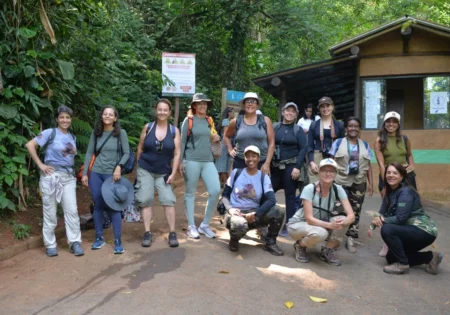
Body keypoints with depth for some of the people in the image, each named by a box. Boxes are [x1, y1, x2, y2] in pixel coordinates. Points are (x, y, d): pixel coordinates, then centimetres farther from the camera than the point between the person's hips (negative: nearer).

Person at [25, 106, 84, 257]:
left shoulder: (72, 137, 14)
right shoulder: (50, 133, -3)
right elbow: (30, 145, -10)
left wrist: (73, 151, 6)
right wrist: (40, 165, -12)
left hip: (69, 176, 5)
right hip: (51, 175, -4)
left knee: (72, 210, 0)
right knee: (50, 212, 3)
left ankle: (75, 243, 8)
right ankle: (50, 245, 14)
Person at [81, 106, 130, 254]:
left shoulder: (121, 133, -1)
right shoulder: (96, 133, 7)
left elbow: (126, 153, -2)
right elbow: (89, 153, 7)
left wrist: (119, 167, -17)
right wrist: (85, 173, 3)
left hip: (112, 174, -3)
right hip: (95, 173, 3)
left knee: (113, 206, -5)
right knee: (98, 206, 8)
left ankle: (118, 241, 2)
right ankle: (99, 238, 20)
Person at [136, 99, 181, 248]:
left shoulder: (174, 131, -4)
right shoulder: (148, 127, -4)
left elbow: (177, 154, -4)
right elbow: (140, 149, 4)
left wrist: (173, 174, -8)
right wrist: (138, 167, 7)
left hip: (164, 172, 0)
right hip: (145, 170, 0)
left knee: (169, 200, -7)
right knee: (146, 200, 0)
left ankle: (172, 233, 2)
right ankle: (147, 233, 8)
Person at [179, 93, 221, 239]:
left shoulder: (209, 121, 13)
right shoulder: (189, 120, -1)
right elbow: (182, 141, -2)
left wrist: (216, 139, 2)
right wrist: (180, 162, -6)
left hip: (208, 161, 5)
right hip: (191, 161, -4)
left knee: (215, 191, -5)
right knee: (190, 193, 3)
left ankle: (205, 225, 10)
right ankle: (191, 226, 14)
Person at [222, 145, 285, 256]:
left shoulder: (264, 178, 2)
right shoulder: (236, 172, 3)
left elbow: (271, 200, -13)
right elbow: (225, 195, 4)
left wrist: (255, 214, -25)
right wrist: (230, 208, -16)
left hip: (254, 213, 2)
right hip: (235, 212, -2)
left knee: (279, 211, -24)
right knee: (239, 225, -40)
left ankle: (270, 242, 1)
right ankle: (234, 240, -1)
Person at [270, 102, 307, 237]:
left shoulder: (298, 130, 3)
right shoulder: (274, 127, 8)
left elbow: (303, 149, -4)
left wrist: (298, 167, -14)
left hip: (290, 166, -3)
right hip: (275, 166, 3)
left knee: (290, 196, 2)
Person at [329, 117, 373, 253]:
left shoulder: (365, 145, 10)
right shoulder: (338, 143, 1)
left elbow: (368, 166, 10)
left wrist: (371, 183, 6)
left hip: (359, 183, 3)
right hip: (341, 182, -3)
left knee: (356, 211, 4)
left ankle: (350, 239, 12)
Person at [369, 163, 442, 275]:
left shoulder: (406, 192, -21)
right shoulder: (390, 192, 6)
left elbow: (400, 218, -28)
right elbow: (382, 213, 1)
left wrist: (381, 220, -18)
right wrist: (377, 218, -20)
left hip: (424, 231, -10)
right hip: (411, 230, 10)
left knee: (387, 230, -28)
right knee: (391, 257, 11)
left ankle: (403, 264, -12)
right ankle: (430, 257, 16)